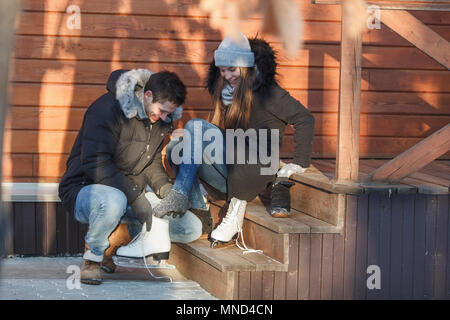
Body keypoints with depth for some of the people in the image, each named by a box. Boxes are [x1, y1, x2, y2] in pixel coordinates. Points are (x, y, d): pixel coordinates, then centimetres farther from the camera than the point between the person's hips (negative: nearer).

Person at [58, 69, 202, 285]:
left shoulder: (159, 120, 6)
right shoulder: (109, 108, -19)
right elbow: (95, 164, -26)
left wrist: (165, 188, -4)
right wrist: (135, 197, -29)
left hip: (133, 193, 8)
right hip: (86, 189, -8)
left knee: (192, 228, -5)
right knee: (113, 201, -45)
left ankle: (119, 240, 7)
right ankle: (92, 257, -15)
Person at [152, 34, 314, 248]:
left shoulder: (266, 92, -4)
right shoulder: (230, 92, 19)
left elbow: (304, 119, -7)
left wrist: (299, 164, -8)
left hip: (256, 171, -8)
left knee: (196, 127, -21)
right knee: (175, 149, -9)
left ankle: (179, 196, -28)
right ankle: (197, 210, -17)